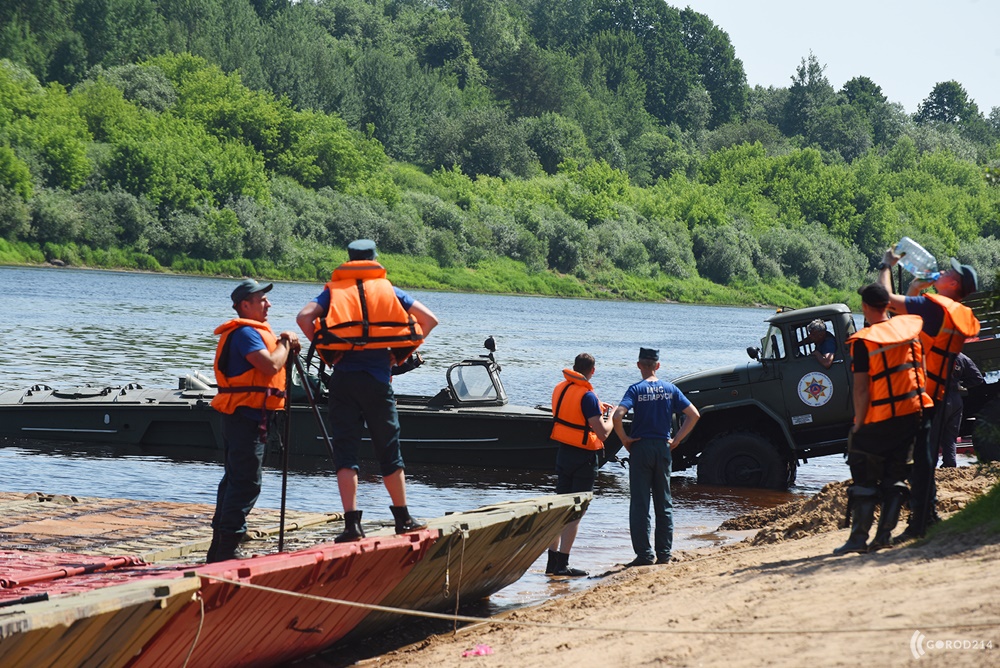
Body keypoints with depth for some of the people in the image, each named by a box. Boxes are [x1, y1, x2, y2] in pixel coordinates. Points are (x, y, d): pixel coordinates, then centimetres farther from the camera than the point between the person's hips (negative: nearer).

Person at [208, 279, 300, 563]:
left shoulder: (252, 331, 20)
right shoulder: (245, 332, -15)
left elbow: (265, 366, 23)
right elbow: (270, 366, -25)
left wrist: (283, 346, 8)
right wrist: (286, 343, -9)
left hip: (241, 417, 11)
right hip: (246, 415, -11)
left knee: (234, 480, 14)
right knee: (246, 483, -10)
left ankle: (219, 549, 19)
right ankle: (227, 550, -11)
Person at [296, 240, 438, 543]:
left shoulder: (333, 290, 11)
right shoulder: (389, 290, 12)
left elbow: (304, 317, -7)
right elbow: (429, 319, 5)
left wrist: (326, 354, 1)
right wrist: (401, 355, 9)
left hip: (343, 378, -1)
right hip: (379, 378, 1)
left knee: (345, 451, 0)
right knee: (388, 450, 12)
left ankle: (352, 523, -9)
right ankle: (403, 518, 21)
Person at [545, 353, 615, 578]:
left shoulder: (560, 389, 6)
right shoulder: (587, 396, -18)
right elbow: (603, 433, -20)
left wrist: (597, 410, 24)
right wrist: (610, 416, -1)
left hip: (563, 453, 7)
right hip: (584, 458, -7)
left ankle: (552, 561, 15)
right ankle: (562, 565, -5)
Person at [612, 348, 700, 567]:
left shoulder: (636, 390, -8)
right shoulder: (670, 389, 4)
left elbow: (618, 416, -22)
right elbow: (694, 414, 2)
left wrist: (625, 439, -8)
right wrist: (677, 439, 5)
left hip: (641, 448, -4)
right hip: (663, 448, 4)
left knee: (639, 504, 0)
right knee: (664, 503, 12)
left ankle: (644, 553, -3)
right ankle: (664, 553, 12)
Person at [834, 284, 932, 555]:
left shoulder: (863, 341, -13)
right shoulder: (910, 328, 3)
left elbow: (861, 388, -14)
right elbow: (922, 371, 11)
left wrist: (858, 425, -8)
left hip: (878, 419, -5)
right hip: (911, 413, 5)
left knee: (864, 479, 3)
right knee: (895, 476, 13)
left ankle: (858, 538, 1)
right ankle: (885, 534, 9)